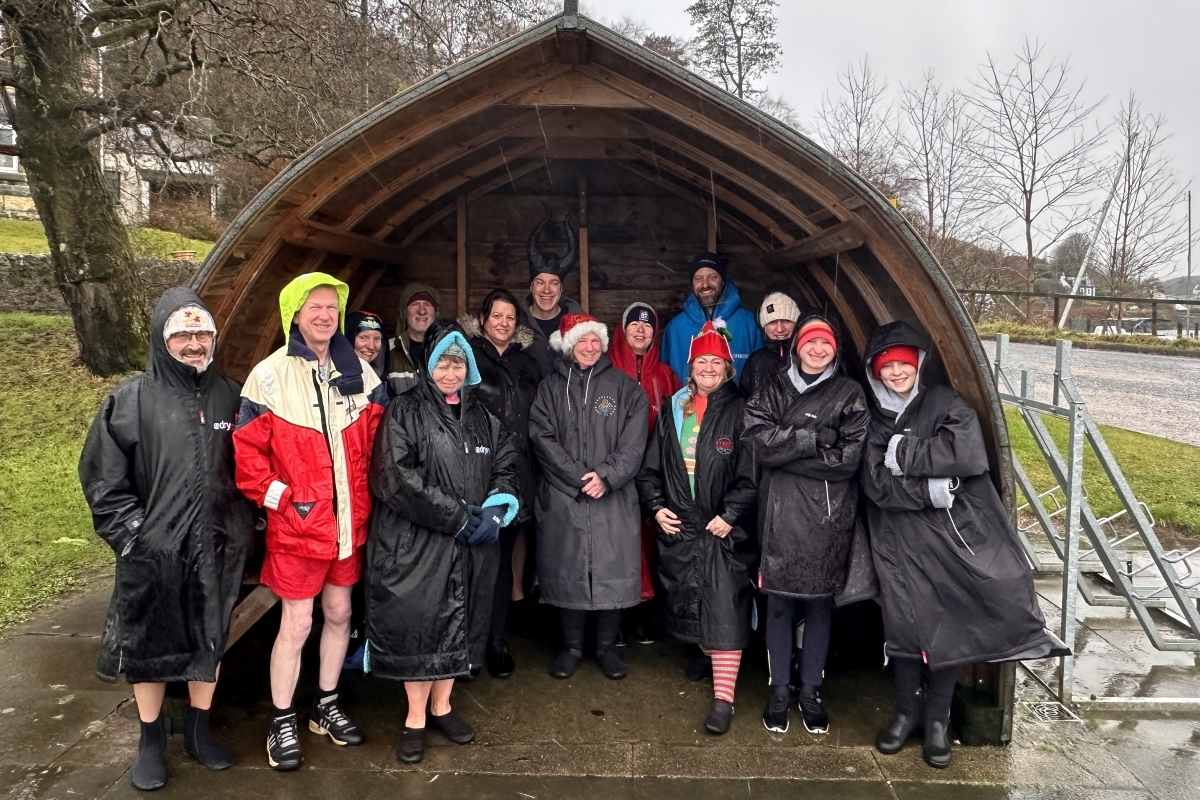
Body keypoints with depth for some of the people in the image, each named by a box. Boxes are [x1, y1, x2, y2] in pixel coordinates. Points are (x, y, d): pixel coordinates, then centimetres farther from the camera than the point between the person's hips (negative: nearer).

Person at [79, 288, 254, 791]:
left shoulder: (229, 396, 3)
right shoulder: (131, 399, -5)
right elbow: (102, 476, -3)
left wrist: (242, 528, 4)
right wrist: (133, 533, -8)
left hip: (216, 551, 2)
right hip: (152, 553, -2)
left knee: (210, 640, 14)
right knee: (149, 644, 11)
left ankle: (199, 731, 34)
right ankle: (151, 741, 31)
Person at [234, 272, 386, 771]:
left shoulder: (359, 371, 3)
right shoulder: (270, 375, -8)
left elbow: (377, 436, 9)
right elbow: (246, 451, -8)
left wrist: (364, 490, 2)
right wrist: (280, 497, -13)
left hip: (350, 520, 4)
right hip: (298, 523, -4)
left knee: (339, 612, 15)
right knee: (296, 622, 2)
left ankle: (327, 706, 34)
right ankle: (281, 723, 22)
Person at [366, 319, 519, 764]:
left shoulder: (483, 417, 12)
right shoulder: (404, 412, -4)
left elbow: (506, 466, 10)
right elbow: (396, 476, -15)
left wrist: (494, 510, -10)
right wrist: (458, 517, -17)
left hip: (472, 546, 5)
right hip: (417, 542, -4)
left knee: (458, 622, 11)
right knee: (418, 623, 0)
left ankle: (441, 707, 29)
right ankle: (415, 719, 17)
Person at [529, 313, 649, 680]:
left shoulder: (625, 387, 8)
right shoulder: (550, 386, 9)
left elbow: (633, 442, 0)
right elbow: (541, 436, -2)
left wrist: (606, 476, -14)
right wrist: (577, 477, -12)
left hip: (613, 496, 0)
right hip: (561, 497, 0)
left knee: (613, 569, 1)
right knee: (566, 570, 5)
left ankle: (607, 646, 19)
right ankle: (571, 646, 22)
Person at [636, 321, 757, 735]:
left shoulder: (738, 412, -3)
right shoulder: (672, 410, 10)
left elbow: (750, 474, -7)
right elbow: (650, 465, 13)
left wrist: (729, 515, -13)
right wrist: (656, 506, 2)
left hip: (724, 528, -4)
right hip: (678, 525, 4)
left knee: (724, 607, -6)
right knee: (686, 602, 12)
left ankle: (723, 697, -1)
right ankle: (707, 654, 37)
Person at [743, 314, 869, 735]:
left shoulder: (850, 393, 4)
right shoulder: (772, 387, 7)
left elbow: (848, 457, -7)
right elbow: (760, 443, -7)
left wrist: (786, 447, -10)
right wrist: (816, 437, -14)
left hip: (828, 515, 0)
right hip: (780, 512, 0)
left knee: (819, 602, 9)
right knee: (779, 601, 5)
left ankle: (811, 690, 25)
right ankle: (779, 689, 21)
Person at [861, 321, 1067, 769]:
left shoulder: (946, 404, 6)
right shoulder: (874, 422, 8)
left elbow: (970, 455, -13)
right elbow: (877, 485, -5)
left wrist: (904, 452, -11)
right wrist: (933, 490, -15)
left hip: (954, 533, 0)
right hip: (901, 543, 1)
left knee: (950, 622, 1)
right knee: (904, 622, -3)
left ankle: (937, 718, 21)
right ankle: (906, 710, 20)